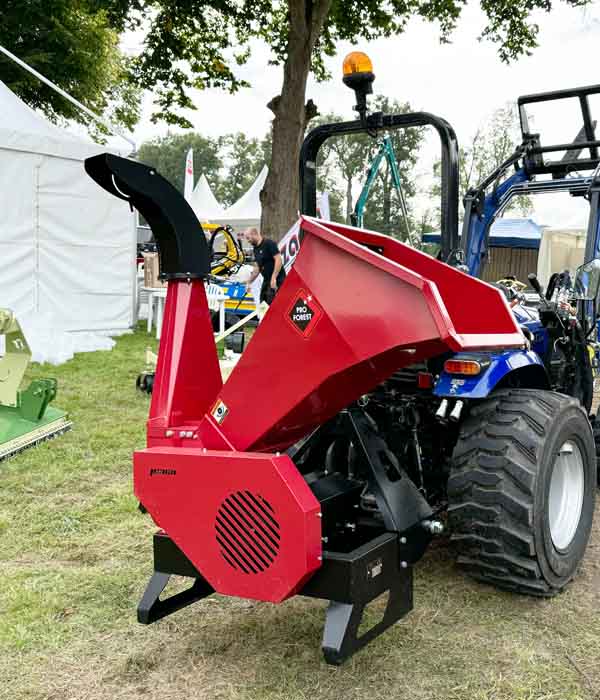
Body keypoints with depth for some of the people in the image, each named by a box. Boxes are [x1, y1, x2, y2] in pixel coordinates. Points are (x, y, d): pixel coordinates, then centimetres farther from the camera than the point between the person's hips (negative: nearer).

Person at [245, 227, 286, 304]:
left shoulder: (269, 243, -12)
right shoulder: (256, 249, 14)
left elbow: (279, 260, -20)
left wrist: (273, 278, -24)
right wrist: (249, 282, 19)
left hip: (276, 280, -9)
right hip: (266, 280, 9)